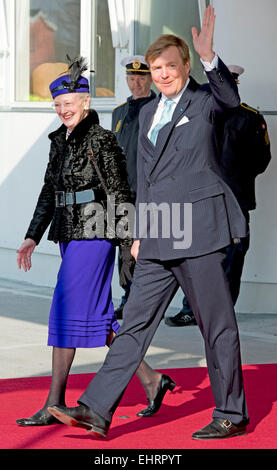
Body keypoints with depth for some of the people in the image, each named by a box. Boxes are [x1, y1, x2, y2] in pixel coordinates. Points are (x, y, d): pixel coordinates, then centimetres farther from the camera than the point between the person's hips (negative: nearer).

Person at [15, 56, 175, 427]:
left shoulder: (101, 141, -9)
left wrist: (131, 240, -14)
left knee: (67, 313, -8)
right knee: (97, 316, 10)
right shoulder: (60, 141, 14)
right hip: (70, 235, 9)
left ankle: (55, 403, -4)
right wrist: (32, 237, 14)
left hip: (93, 233, -9)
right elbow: (49, 191, 18)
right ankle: (150, 379, 19)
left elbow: (119, 194, -11)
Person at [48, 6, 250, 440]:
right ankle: (96, 411, 4)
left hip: (199, 230, -6)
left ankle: (232, 416, 11)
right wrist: (140, 234, 19)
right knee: (135, 322, 5)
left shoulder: (204, 101, 0)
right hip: (159, 240, 6)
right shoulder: (148, 112, 18)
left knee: (218, 325, 1)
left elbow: (231, 99, -26)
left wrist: (210, 57, -41)